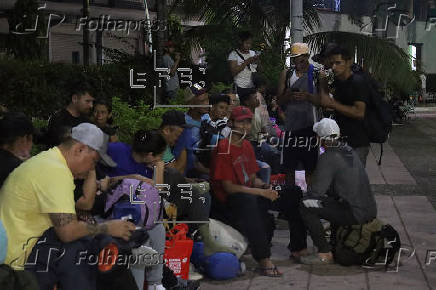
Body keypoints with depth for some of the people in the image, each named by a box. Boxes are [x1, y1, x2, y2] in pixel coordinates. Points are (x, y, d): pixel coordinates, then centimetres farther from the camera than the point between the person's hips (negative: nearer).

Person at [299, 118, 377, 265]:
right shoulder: (349, 150, 10)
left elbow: (315, 191, -16)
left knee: (306, 207, -8)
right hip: (370, 210, 9)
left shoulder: (329, 158, -15)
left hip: (355, 214, -9)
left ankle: (325, 253, -6)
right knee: (330, 201, 33)